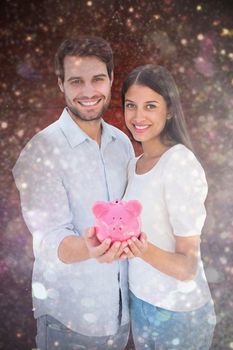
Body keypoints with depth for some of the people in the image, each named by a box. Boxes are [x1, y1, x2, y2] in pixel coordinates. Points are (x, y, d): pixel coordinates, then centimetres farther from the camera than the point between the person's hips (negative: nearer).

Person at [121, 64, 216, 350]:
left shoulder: (181, 162, -21)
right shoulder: (134, 165, 2)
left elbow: (188, 266, -22)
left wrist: (146, 251, -38)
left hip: (178, 312, -6)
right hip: (138, 300, 6)